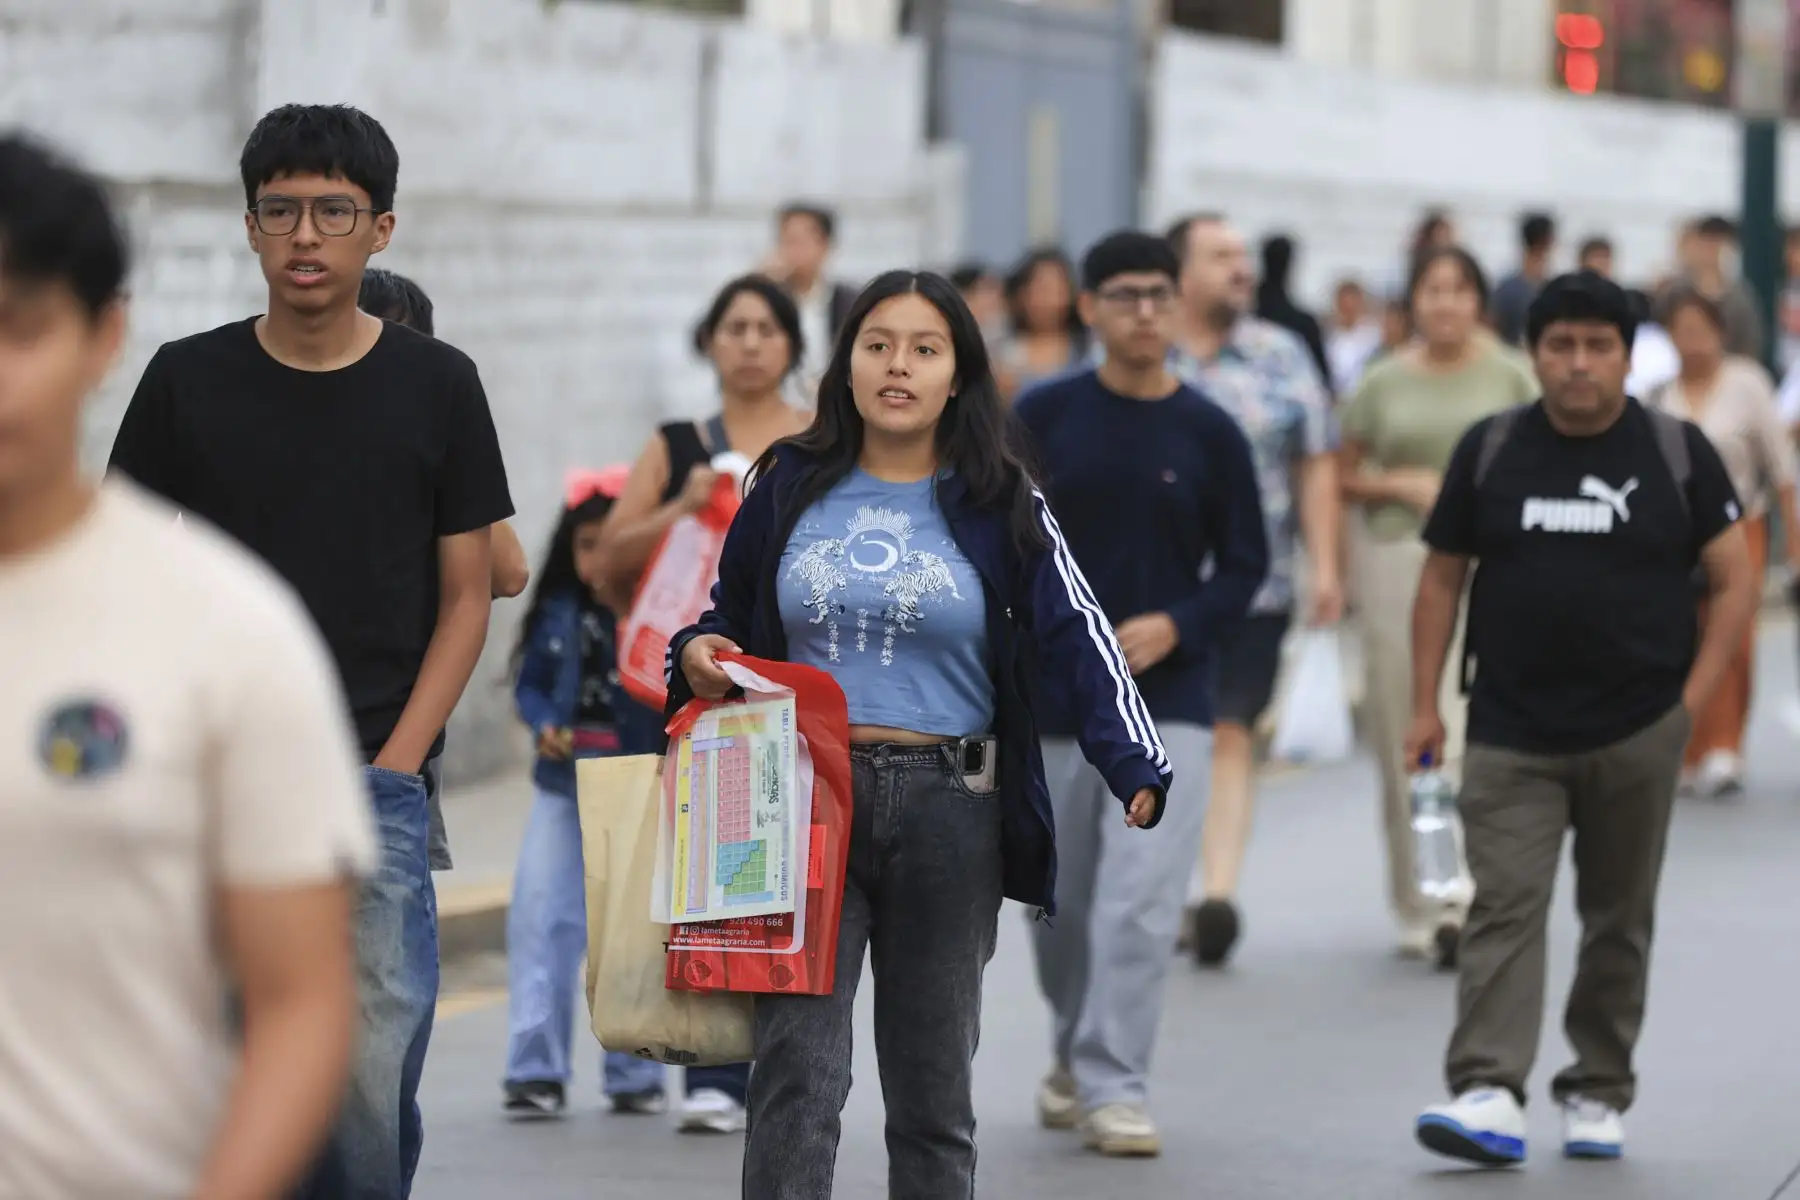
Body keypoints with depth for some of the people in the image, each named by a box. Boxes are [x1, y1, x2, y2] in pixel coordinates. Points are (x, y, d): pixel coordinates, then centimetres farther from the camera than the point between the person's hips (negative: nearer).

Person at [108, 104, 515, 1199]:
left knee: (372, 1085, -8)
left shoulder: (437, 387, 3)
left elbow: (466, 597, 5)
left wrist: (394, 769, -5)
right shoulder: (189, 381, 5)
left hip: (377, 787, -1)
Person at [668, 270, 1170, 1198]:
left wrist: (1138, 770, -23)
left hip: (949, 810, 0)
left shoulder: (999, 508, 2)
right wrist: (697, 658, -6)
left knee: (934, 1094, 9)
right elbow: (725, 618, 19)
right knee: (796, 1073, -10)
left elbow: (1080, 641, -8)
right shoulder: (790, 488, 7)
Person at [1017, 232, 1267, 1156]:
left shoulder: (1209, 433, -1)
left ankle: (1112, 1087, -9)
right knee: (1061, 900, 11)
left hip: (1169, 703, -1)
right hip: (1052, 698, 1)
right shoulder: (1044, 415, 0)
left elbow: (1245, 565, 4)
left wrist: (1174, 626, -12)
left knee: (1140, 904, -11)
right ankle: (1074, 1055, 32)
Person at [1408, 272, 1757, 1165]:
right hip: (1512, 734, 0)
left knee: (1619, 918, 9)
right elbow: (1442, 579, 9)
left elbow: (1735, 581, 2)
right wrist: (1426, 705, 2)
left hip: (1637, 735, 0)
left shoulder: (1677, 452, 2)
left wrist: (1692, 698, -6)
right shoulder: (1490, 450, 5)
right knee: (1504, 907, -11)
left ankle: (1598, 1094, 19)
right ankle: (1488, 1094, -19)